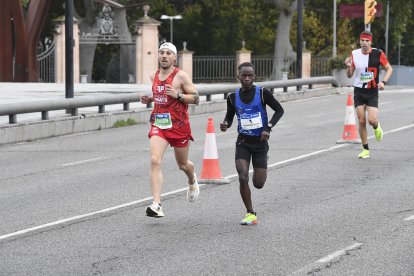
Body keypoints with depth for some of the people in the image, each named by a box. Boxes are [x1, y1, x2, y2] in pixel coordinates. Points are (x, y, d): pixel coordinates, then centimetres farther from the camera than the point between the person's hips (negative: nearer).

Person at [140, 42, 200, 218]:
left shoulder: (181, 76, -8)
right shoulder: (154, 76, 9)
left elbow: (196, 99, -8)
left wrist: (177, 95, -22)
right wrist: (149, 99, 7)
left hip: (179, 125, -3)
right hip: (159, 124, 3)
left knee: (183, 164, 14)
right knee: (155, 161, -18)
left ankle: (192, 181, 53)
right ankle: (156, 205, -23)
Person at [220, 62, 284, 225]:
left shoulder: (263, 93, -9)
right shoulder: (233, 97, -2)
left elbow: (279, 110, -1)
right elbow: (229, 117, 11)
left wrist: (268, 128, -14)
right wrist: (225, 124, -13)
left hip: (260, 142, -1)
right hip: (243, 142, 1)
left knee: (258, 184, 1)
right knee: (243, 178, -17)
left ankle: (262, 172, 40)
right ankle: (250, 214, 0)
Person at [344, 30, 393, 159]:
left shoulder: (378, 54, -9)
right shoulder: (354, 54, -2)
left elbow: (389, 68, 2)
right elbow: (349, 75, 4)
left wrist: (383, 82, -14)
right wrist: (348, 66, -17)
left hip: (372, 92, -2)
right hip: (359, 91, 2)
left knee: (372, 120, -15)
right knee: (361, 121, -1)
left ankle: (376, 127, 24)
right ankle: (365, 149, 12)